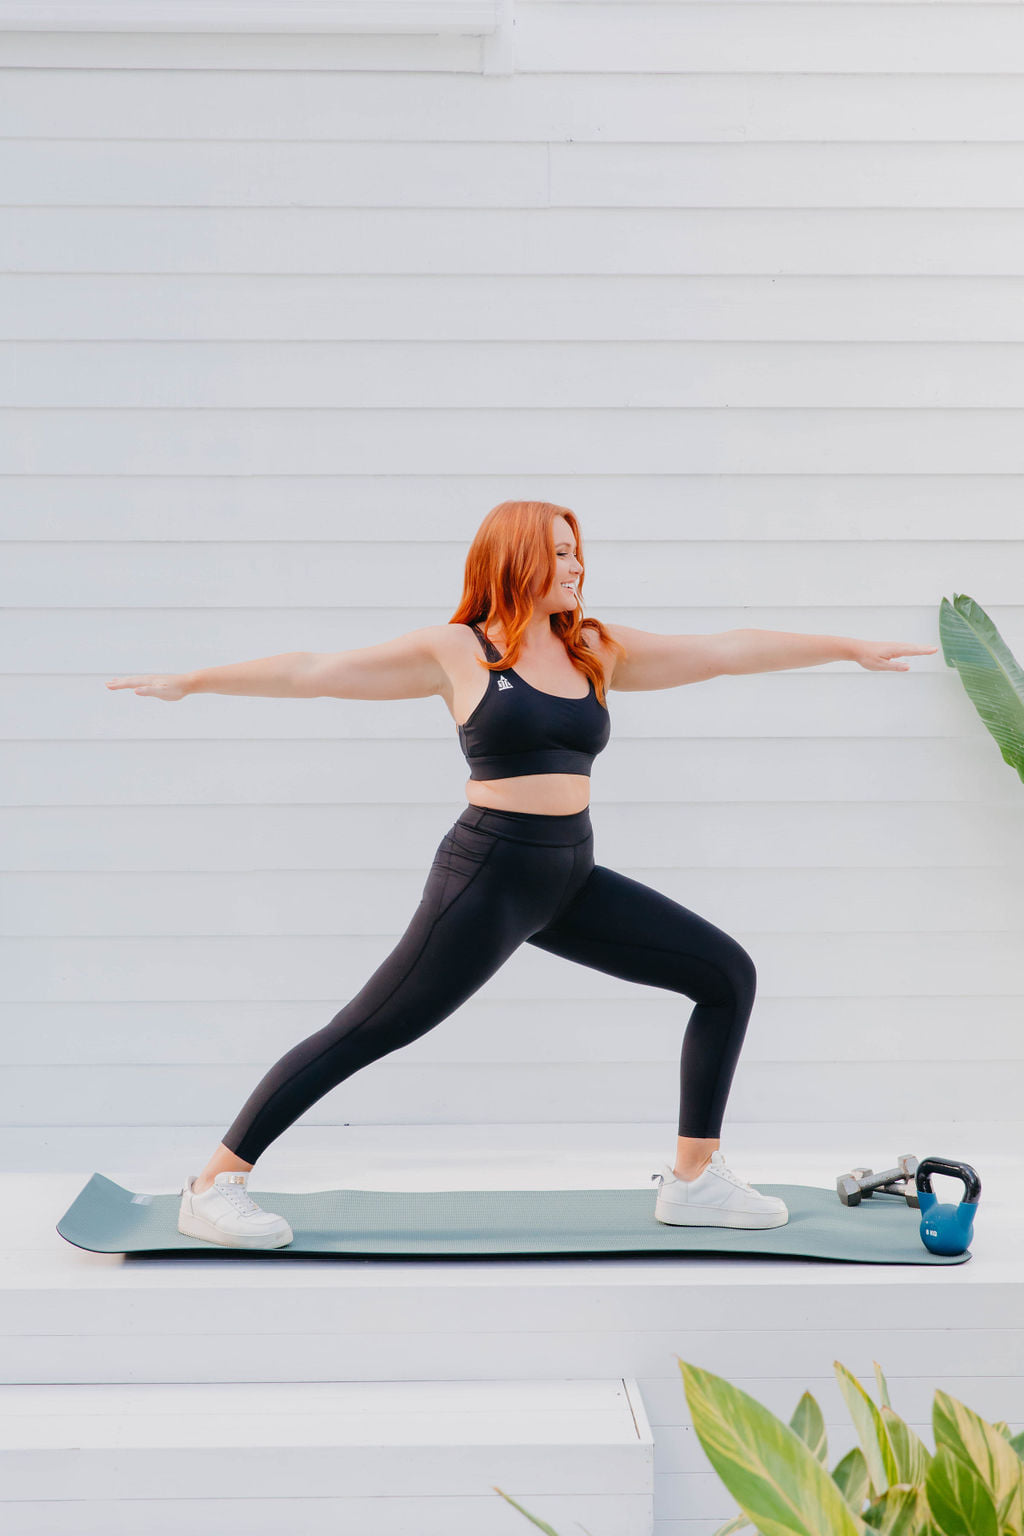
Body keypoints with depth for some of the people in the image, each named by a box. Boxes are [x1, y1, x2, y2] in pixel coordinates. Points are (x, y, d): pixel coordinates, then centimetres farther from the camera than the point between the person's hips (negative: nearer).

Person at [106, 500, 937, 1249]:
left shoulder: (597, 652, 11)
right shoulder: (458, 651, -3)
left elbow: (728, 650, 13)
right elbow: (316, 671, 1)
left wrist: (851, 647, 15)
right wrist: (191, 682, 2)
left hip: (573, 881, 7)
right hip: (490, 874, -7)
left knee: (728, 974, 5)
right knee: (363, 1034, -9)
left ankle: (694, 1178, 10)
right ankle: (214, 1185, 1)